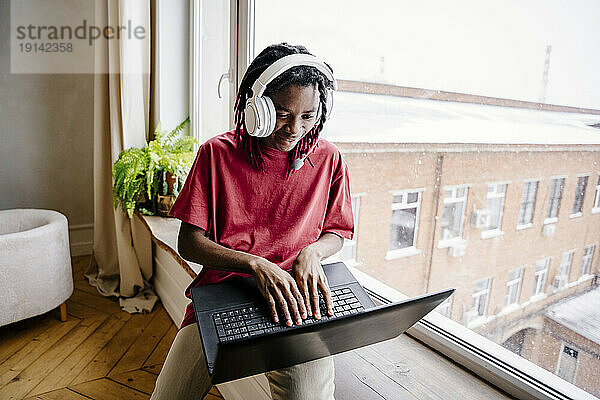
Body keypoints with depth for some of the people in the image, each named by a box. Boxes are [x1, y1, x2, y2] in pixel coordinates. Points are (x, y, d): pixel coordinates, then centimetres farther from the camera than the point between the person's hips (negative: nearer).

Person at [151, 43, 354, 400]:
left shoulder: (328, 158, 2)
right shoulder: (217, 153, -2)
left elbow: (337, 232, 12)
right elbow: (188, 243, -4)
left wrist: (311, 252, -12)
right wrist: (256, 264, -19)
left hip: (295, 299, 0)